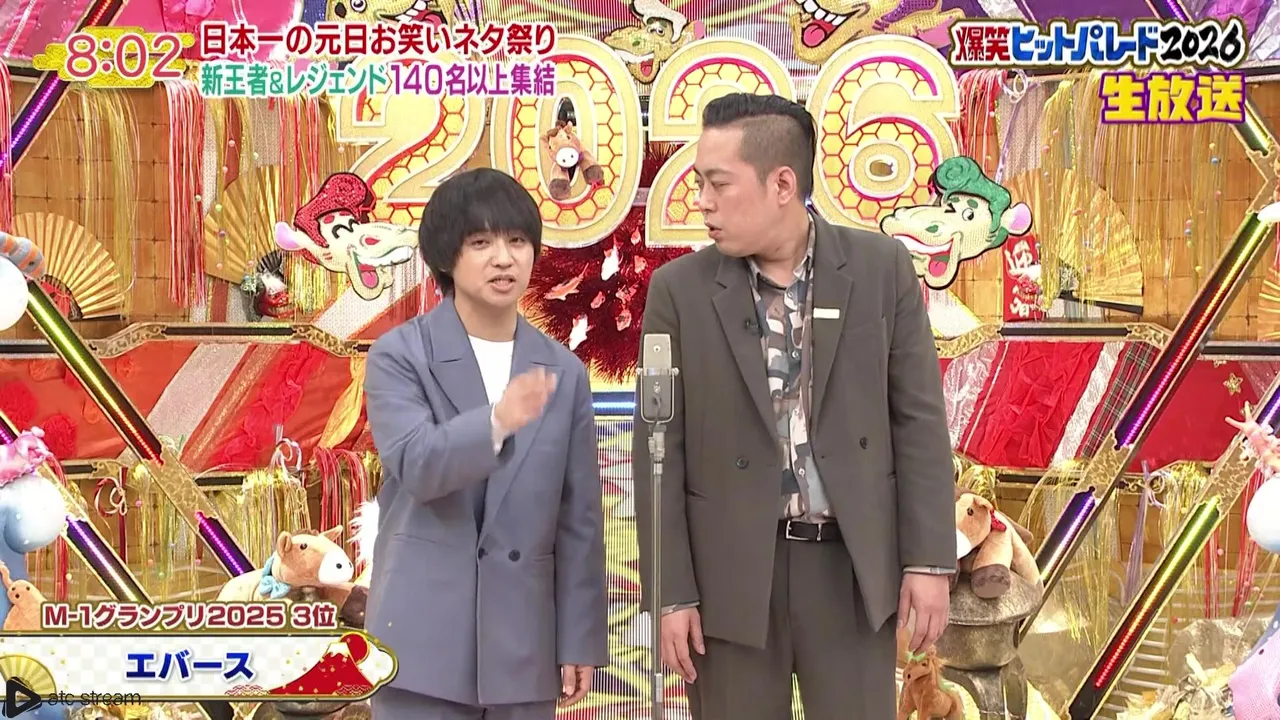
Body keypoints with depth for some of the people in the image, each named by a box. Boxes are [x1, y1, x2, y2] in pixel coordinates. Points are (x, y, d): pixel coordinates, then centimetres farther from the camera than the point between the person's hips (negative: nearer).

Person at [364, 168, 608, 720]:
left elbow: (579, 517, 8)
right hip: (424, 636, -3)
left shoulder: (563, 371, 7)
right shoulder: (400, 357, -2)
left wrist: (581, 641, 7)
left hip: (523, 641, 3)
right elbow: (415, 463, -19)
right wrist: (497, 421, -37)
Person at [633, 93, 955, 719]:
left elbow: (918, 418, 2)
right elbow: (662, 450, -1)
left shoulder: (881, 268, -1)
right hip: (732, 572, 0)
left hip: (853, 564, 0)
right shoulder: (679, 290, -2)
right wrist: (671, 593, -4)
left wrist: (930, 559, -2)